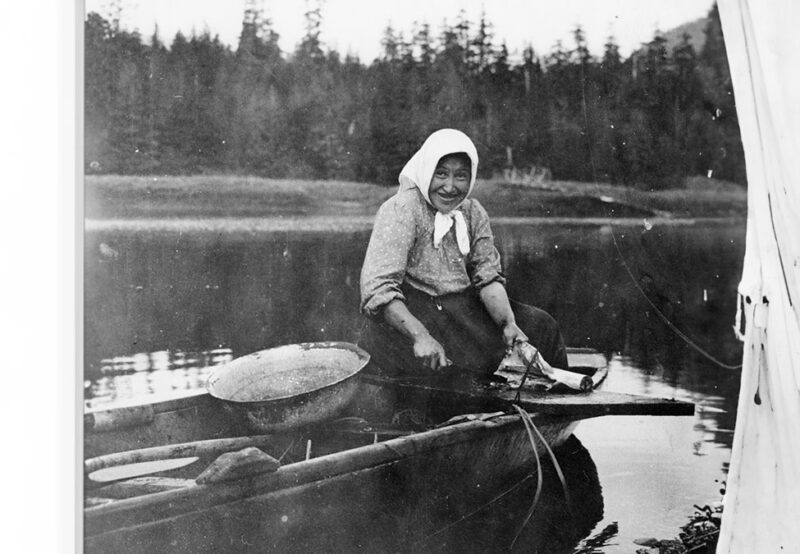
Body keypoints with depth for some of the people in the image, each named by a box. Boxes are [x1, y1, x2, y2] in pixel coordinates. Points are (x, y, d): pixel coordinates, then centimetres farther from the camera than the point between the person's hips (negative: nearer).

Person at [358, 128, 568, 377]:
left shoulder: (473, 212, 6)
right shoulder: (401, 210, -15)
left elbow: (488, 277, 3)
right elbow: (378, 288, -24)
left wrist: (509, 323, -17)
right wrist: (420, 336, -37)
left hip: (464, 308, 6)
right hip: (406, 314, -6)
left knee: (541, 326, -3)